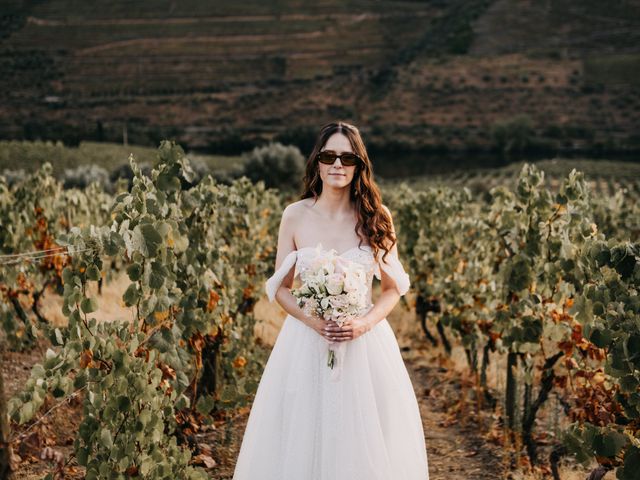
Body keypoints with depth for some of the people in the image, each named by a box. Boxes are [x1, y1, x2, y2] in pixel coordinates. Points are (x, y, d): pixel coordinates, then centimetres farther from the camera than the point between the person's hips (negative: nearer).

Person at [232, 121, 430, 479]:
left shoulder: (377, 217, -2)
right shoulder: (296, 215, -2)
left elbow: (393, 289, 4)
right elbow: (281, 288, 3)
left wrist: (364, 324, -14)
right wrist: (313, 321, -14)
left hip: (366, 343, 0)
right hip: (306, 342, 0)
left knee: (366, 440, 6)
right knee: (303, 441, 7)